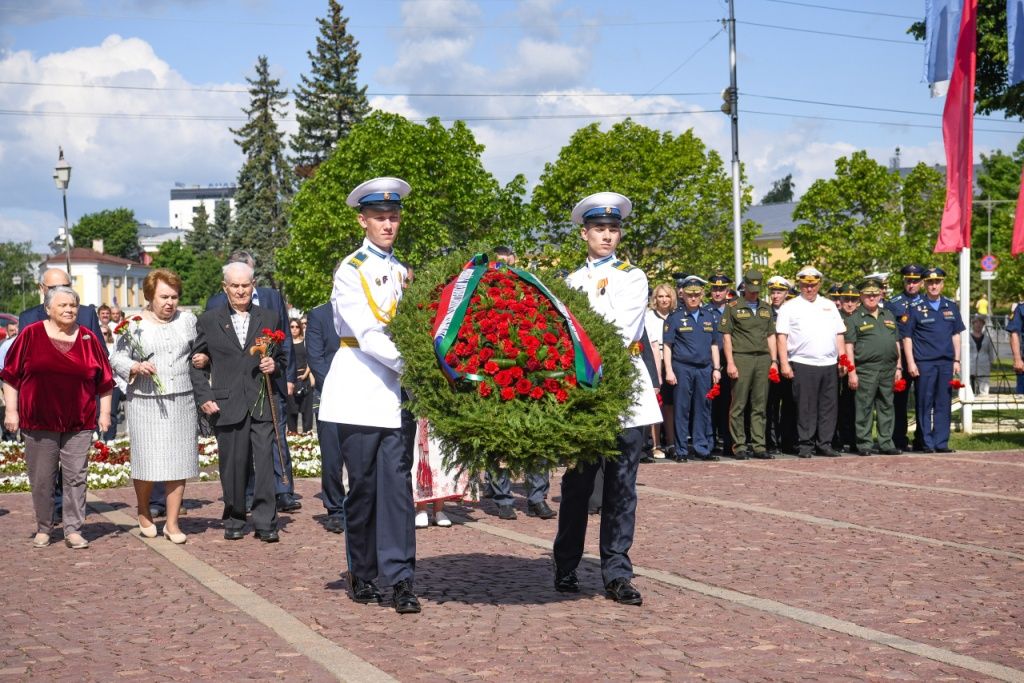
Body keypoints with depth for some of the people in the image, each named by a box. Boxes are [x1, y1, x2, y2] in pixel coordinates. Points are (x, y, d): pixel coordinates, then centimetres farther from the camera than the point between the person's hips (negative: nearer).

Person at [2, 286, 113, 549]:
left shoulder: (89, 339, 6)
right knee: (41, 479, 5)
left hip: (79, 423, 1)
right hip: (39, 422, -1)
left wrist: (105, 412, 6)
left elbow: (104, 380, 11)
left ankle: (73, 530, 6)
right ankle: (43, 529, 17)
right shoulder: (31, 335, 1)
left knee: (76, 477, 0)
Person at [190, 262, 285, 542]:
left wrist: (274, 366, -4)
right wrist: (203, 397, -1)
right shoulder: (209, 321, 8)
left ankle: (265, 522, -3)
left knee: (265, 460, -8)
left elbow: (281, 358, 19)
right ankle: (234, 520, 17)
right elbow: (197, 364, 9)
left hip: (261, 403, 0)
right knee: (233, 464, 4)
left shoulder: (269, 318, 12)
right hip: (226, 405, 0)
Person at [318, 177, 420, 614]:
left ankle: (399, 578, -6)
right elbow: (367, 336, -14)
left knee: (397, 480, -4)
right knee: (363, 484, 1)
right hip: (358, 388, -4)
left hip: (392, 392, 5)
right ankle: (363, 575, 14)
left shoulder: (401, 273, 16)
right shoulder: (350, 271, -3)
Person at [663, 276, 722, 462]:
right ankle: (681, 451, 5)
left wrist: (716, 368, 9)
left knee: (703, 409, 6)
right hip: (682, 368, -3)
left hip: (704, 368, 3)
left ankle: (702, 448, 13)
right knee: (681, 410, -1)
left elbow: (714, 345, 17)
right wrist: (669, 370, -7)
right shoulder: (675, 317, 2)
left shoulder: (710, 316, 13)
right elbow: (667, 345, 0)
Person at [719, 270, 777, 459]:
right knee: (739, 405, -3)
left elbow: (771, 336, 19)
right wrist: (730, 363, -10)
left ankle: (758, 445, 9)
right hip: (741, 358, -4)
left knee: (760, 406, 5)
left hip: (763, 358, 4)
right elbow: (726, 336, -2)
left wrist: (774, 361, 10)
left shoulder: (766, 308, 17)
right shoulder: (733, 307, 2)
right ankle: (739, 446, 2)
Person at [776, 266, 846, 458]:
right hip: (803, 364, -4)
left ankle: (825, 443, 11)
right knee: (806, 407, -3)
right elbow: (782, 337, -1)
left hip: (829, 364, 4)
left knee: (828, 406, 4)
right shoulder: (790, 307, 5)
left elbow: (839, 334, 18)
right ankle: (805, 445, 3)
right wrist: (784, 363, -9)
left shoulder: (829, 306, 18)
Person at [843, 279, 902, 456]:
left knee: (886, 407, 8)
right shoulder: (854, 318, 1)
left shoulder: (889, 315, 17)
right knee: (864, 408, -4)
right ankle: (864, 444, 1)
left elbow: (896, 342, 19)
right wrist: (852, 372, -11)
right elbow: (849, 346, -4)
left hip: (888, 369, 5)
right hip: (865, 370, -5)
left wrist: (898, 367, 12)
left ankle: (886, 443, 14)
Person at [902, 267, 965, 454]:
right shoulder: (916, 308, 0)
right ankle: (927, 443, 5)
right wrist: (911, 362, -7)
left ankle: (941, 442, 10)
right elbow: (907, 337, 0)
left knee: (944, 404, 5)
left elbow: (956, 335, 15)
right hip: (924, 363, -3)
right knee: (925, 404, -1)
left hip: (946, 362, 3)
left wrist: (957, 360, 8)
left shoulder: (951, 306, 12)